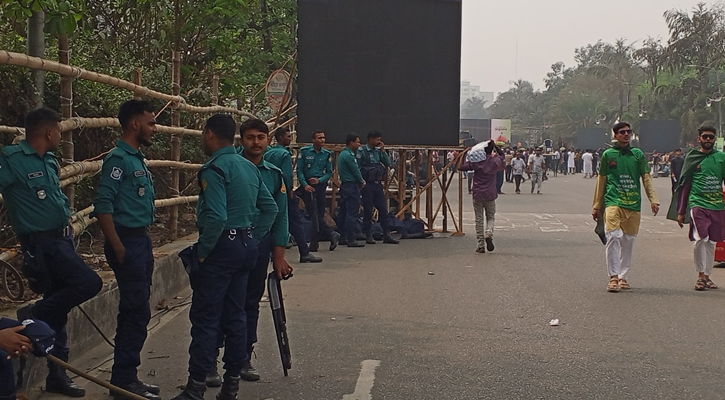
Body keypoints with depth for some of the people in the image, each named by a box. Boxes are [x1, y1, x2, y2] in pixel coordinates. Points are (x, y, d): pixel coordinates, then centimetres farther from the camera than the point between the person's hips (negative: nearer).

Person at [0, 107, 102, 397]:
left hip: (61, 239, 9)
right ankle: (34, 317, -3)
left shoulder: (49, 161, 13)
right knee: (89, 283, -20)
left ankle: (57, 375, 20)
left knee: (59, 310, 11)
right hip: (41, 243, -9)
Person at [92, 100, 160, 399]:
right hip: (128, 242, -10)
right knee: (136, 313, -8)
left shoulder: (138, 159, 16)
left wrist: (146, 244, 16)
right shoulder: (118, 159, -13)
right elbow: (103, 206, -19)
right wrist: (119, 249, -21)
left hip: (141, 240, 10)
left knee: (135, 312, 13)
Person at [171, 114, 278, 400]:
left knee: (205, 318, -4)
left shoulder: (215, 169, -15)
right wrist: (252, 239, 15)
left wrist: (201, 253, -15)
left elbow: (216, 217, -24)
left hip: (222, 247, -8)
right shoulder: (249, 167, 12)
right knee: (235, 315, 13)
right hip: (247, 246, 8)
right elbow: (270, 208, 15)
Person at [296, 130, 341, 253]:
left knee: (319, 214, 1)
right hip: (307, 186, -2)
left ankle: (314, 242, 5)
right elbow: (299, 170, -2)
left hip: (321, 184, 2)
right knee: (313, 213, -11)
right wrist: (305, 184, -14)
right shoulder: (304, 151, 0)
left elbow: (329, 172, 7)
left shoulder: (327, 154, 6)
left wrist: (319, 180, -12)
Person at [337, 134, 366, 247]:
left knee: (343, 213, 11)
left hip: (344, 185, 10)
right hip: (352, 186, -10)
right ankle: (351, 240, -9)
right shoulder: (349, 156, -16)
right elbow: (356, 171, -14)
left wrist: (361, 180, 6)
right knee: (352, 213, -8)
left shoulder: (342, 154, 16)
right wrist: (362, 182, 3)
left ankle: (342, 237, 16)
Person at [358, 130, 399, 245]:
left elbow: (388, 164, 6)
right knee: (367, 210, 1)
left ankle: (386, 234, 5)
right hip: (367, 184, -6)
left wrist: (383, 151, -2)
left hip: (378, 184, 6)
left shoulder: (378, 151, 11)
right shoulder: (361, 151, -6)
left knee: (383, 209, 3)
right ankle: (368, 235, 9)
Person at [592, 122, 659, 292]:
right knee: (614, 236, -18)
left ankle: (622, 276, 18)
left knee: (628, 240, 6)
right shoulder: (608, 155, 7)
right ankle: (613, 276, -14)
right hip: (613, 201, -3)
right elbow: (601, 181, 12)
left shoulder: (638, 154, 11)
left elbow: (646, 178, 9)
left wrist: (653, 200, -3)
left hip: (633, 203, 3)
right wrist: (596, 206, 12)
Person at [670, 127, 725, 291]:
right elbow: (684, 185, 7)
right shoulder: (692, 157, 4)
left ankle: (707, 276, 19)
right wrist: (681, 212, 5)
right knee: (701, 239, -16)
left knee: (711, 242, 8)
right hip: (698, 204, -3)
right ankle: (701, 275, -7)